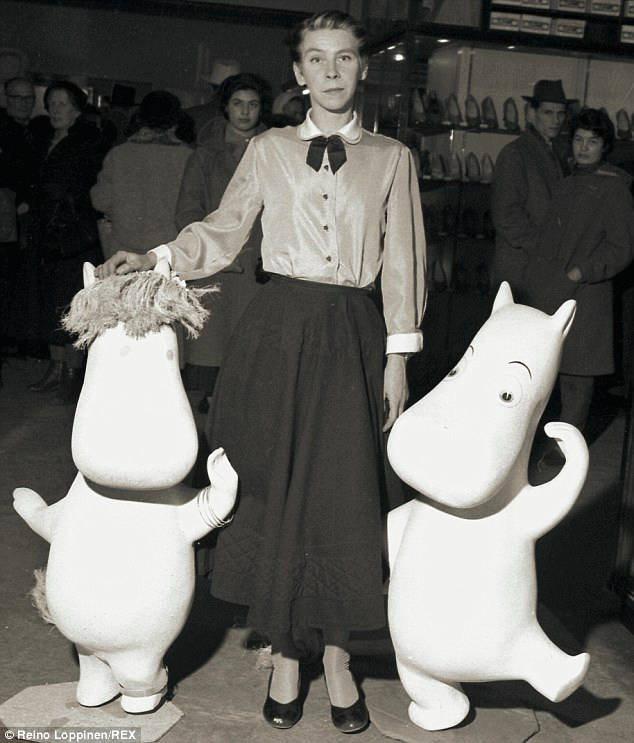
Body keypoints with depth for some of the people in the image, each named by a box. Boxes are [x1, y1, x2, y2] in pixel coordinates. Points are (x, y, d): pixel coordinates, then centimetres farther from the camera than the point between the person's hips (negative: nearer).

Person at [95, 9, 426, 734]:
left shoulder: (391, 157, 7)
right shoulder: (269, 150, 9)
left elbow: (401, 264, 6)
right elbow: (221, 233, 9)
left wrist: (398, 358, 2)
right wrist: (153, 259, -6)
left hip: (352, 337, 0)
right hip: (277, 330, 1)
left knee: (344, 494, -1)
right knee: (275, 489, 4)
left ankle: (337, 655, 17)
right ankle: (284, 654, 19)